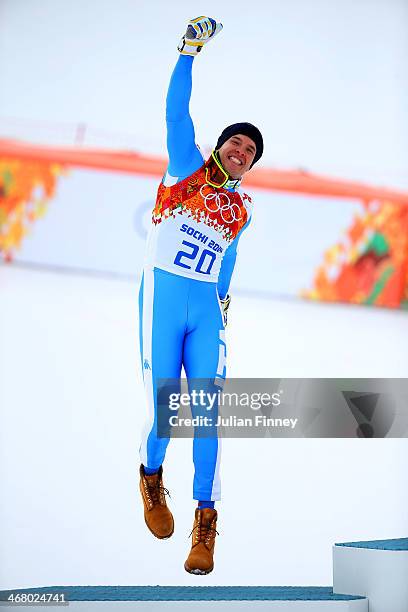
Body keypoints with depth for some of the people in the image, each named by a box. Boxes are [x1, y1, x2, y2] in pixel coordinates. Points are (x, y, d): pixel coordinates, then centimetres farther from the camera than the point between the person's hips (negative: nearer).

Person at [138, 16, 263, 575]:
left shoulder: (242, 209, 16)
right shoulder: (188, 168, 5)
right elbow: (177, 111, -5)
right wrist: (190, 53, -12)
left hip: (207, 308, 3)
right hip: (163, 297, -3)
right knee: (163, 415, -7)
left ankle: (205, 524, -3)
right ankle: (151, 478, 26)